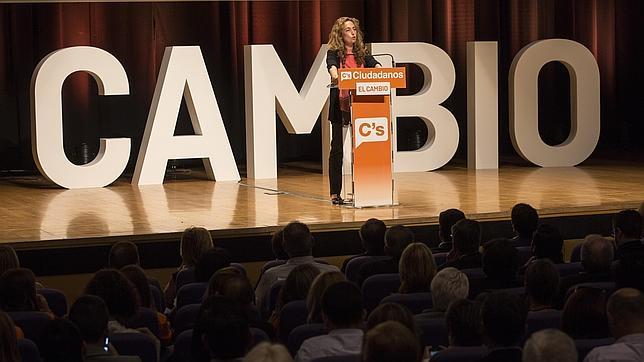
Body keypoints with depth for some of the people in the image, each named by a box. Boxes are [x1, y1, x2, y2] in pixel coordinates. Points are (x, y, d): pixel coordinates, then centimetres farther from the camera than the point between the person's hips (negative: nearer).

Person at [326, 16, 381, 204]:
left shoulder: (361, 53, 12)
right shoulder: (334, 53, 0)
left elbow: (373, 63, -5)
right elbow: (331, 65, -20)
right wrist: (335, 76, -43)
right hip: (340, 106, -4)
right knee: (337, 148, 0)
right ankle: (335, 193, 4)